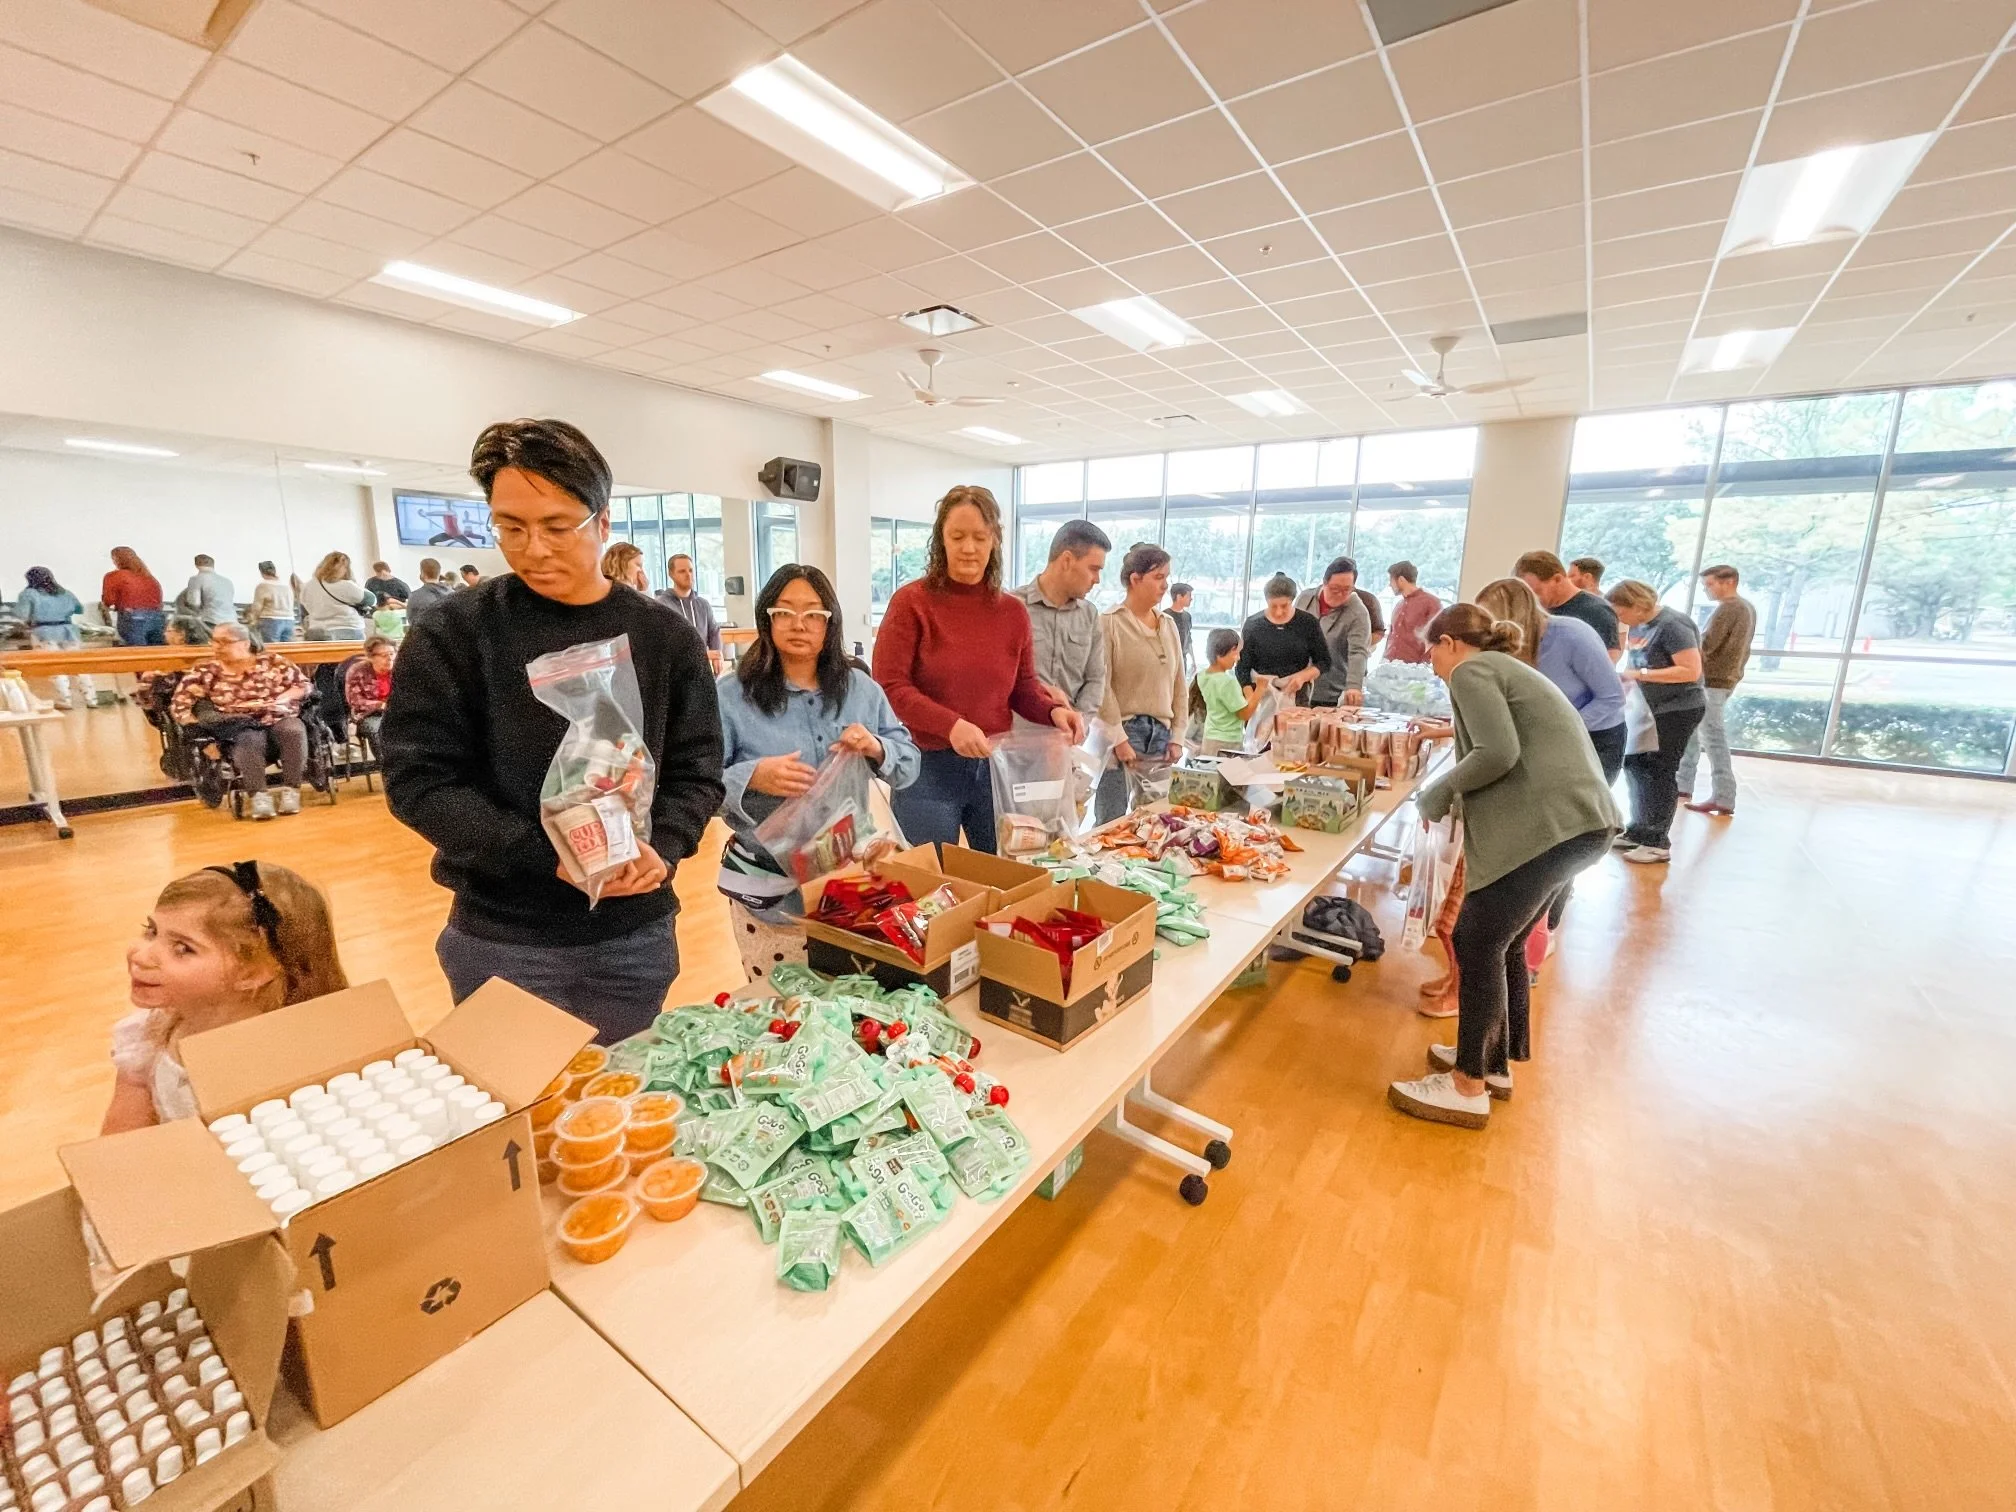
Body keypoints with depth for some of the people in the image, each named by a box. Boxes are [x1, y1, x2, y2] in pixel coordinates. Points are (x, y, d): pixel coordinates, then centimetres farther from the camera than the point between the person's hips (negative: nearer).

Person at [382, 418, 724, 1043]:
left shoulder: (666, 637, 0)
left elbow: (697, 773, 1)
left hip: (634, 936, 2)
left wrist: (659, 850, -18)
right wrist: (550, 857, -21)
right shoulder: (451, 632, -6)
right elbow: (418, 780, -9)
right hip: (501, 939, -1)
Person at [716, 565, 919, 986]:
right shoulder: (731, 695, -6)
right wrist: (752, 778, -28)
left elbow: (910, 765, 5)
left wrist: (877, 749, -15)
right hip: (770, 891, -3)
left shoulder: (861, 688, 4)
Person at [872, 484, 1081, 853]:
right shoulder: (911, 601, -8)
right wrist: (951, 725, -26)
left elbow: (1023, 688, 11)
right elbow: (889, 687, -13)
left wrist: (1054, 711, -11)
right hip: (928, 769, -4)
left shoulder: (1013, 611, 4)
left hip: (996, 767, 4)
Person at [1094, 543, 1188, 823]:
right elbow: (1101, 687, -12)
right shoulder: (1109, 623, -6)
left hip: (1161, 734, 6)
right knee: (1115, 823, -3)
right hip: (1122, 732, -6)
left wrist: (1176, 737, 8)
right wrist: (1119, 739, -14)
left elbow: (1179, 685, 15)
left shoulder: (1169, 625, 13)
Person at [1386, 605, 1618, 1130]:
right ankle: (1495, 1061, 30)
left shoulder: (1471, 670, -2)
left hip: (1549, 824, -10)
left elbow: (1498, 753, -16)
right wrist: (1457, 796, 20)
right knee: (1501, 941, 18)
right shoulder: (1504, 668, 26)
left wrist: (1437, 794, -4)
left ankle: (1468, 1088, 6)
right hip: (1573, 820, 10)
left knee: (1478, 943, -3)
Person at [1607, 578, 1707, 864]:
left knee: (1660, 771, -2)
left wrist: (1639, 675, -25)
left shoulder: (1672, 625, -20)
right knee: (1635, 765, 12)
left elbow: (1691, 671, -25)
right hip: (1653, 709, 8)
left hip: (1679, 709, -8)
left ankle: (1658, 842, 9)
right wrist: (1624, 674, -5)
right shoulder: (1638, 625, 4)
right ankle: (1639, 831, 23)